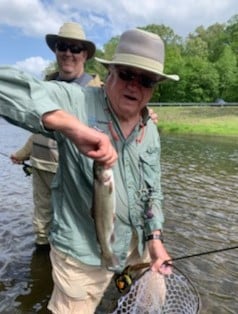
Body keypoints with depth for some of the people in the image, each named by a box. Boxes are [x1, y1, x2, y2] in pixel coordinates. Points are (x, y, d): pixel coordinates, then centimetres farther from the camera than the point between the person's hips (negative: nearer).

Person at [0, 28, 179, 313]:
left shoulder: (150, 132, 0)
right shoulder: (76, 102, -21)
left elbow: (153, 190, 9)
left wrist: (155, 238, 2)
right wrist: (73, 126, -46)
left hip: (136, 242, 7)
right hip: (83, 253, -6)